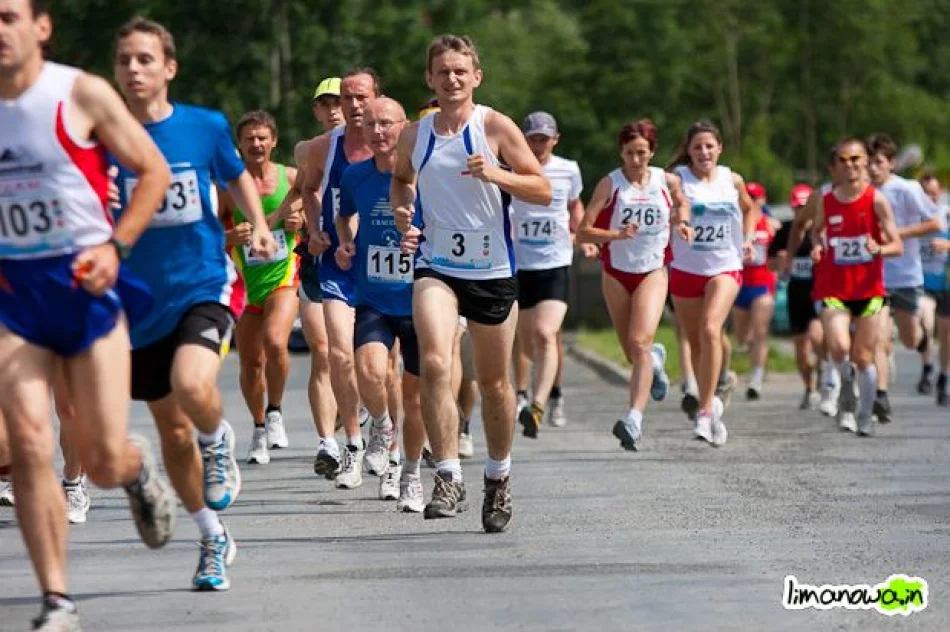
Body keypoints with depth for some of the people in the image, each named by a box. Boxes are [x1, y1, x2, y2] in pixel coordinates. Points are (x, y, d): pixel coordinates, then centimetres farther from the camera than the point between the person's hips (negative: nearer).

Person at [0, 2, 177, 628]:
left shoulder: (83, 94, -8)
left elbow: (155, 172, -2)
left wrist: (115, 246, -12)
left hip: (86, 281, -3)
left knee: (103, 462, -2)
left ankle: (138, 468, 38)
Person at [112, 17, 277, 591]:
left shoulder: (206, 126, -4)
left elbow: (236, 174, 17)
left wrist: (259, 225, 4)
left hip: (203, 286, -2)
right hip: (139, 301, 2)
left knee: (192, 387, -31)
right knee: (173, 432, 10)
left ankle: (218, 442, 5)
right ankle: (215, 541, 30)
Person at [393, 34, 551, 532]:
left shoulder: (495, 127, -4)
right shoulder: (413, 136, 5)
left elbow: (543, 191, -6)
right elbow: (400, 179, 26)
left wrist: (495, 174, -22)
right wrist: (401, 205, 4)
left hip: (492, 271, -1)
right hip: (435, 267, 1)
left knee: (493, 382, 10)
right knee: (434, 364, -23)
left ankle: (498, 477, 32)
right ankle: (448, 478, -21)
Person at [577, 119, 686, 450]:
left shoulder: (667, 181, -2)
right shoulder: (610, 184, -8)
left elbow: (681, 202, 23)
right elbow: (583, 231, -12)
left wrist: (681, 221, 2)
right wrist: (617, 234, -28)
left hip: (653, 271, -1)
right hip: (616, 272, 1)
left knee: (640, 342, -20)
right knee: (632, 352, 12)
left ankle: (634, 418, -28)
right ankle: (655, 360, 50)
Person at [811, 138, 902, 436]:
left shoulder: (876, 200, -6)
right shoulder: (825, 201, 0)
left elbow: (897, 246, -7)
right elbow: (816, 229, 21)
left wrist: (879, 249, -28)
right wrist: (817, 247, -1)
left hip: (868, 288, -1)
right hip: (834, 289, 1)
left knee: (864, 357, 4)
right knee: (839, 347, -22)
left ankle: (866, 415, 21)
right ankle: (847, 389, 8)